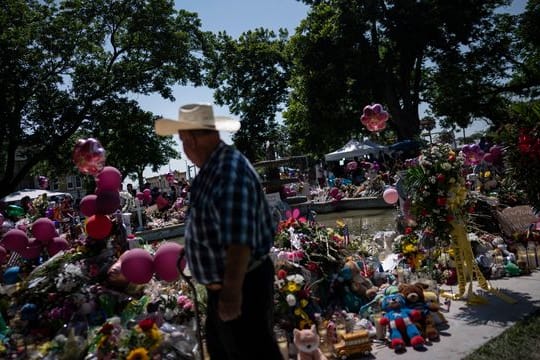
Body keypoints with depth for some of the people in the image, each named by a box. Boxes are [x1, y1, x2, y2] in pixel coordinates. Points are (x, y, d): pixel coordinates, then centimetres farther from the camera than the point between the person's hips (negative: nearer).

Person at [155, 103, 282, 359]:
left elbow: (239, 240, -32)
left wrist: (232, 291, -30)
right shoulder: (212, 167, 6)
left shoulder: (230, 170, -26)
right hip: (222, 286, 10)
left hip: (241, 289, -10)